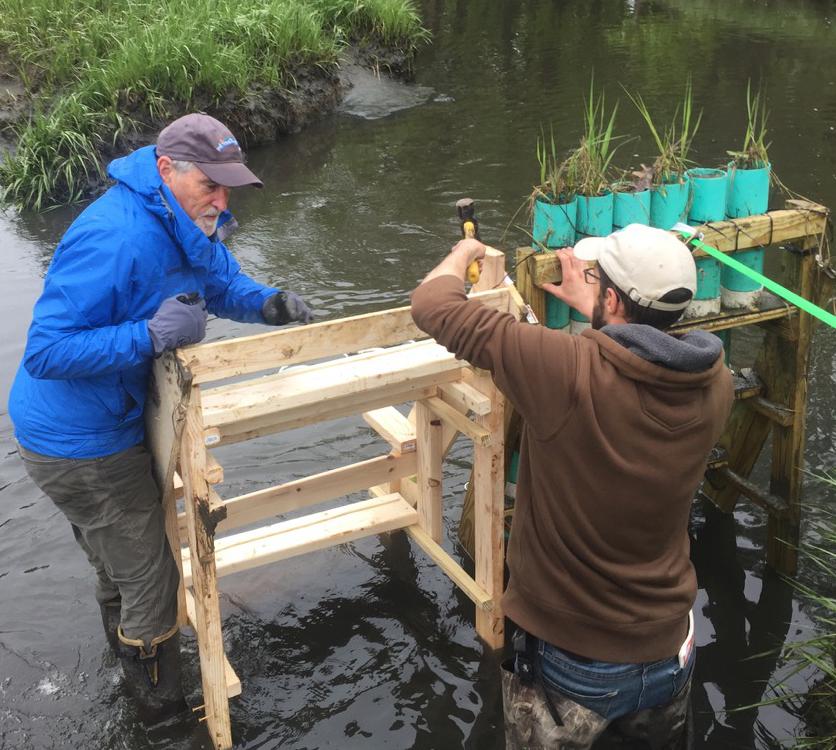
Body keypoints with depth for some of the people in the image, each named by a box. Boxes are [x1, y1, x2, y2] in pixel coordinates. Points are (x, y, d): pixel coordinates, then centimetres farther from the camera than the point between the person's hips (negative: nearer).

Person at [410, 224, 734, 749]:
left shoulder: (569, 371, -28)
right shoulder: (716, 385, -13)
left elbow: (434, 304, -17)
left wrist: (463, 254, 2)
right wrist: (593, 310, 19)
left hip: (572, 662, -5)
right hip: (669, 655, 5)